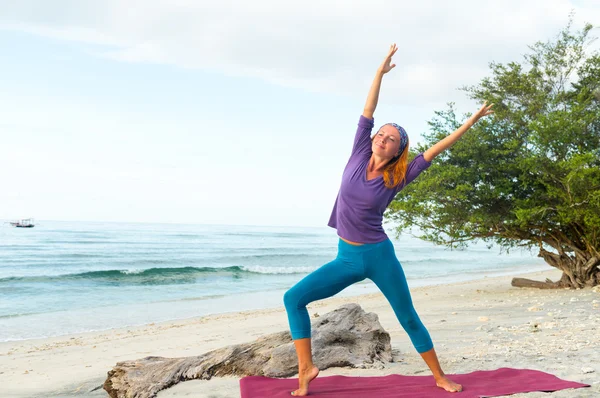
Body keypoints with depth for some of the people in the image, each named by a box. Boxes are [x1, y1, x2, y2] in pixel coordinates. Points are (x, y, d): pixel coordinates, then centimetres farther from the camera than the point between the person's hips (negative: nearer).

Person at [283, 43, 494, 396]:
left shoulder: (396, 179, -6)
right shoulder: (359, 156, -1)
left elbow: (436, 150, -6)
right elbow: (368, 112, -3)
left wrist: (471, 122, -6)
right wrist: (381, 72, -4)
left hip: (380, 256, -2)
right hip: (347, 258, 2)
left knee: (409, 319, 7)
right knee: (294, 298, -11)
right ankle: (306, 368, -6)